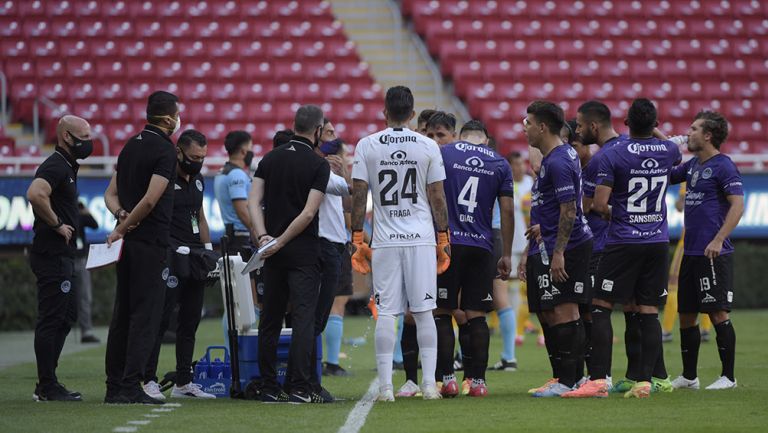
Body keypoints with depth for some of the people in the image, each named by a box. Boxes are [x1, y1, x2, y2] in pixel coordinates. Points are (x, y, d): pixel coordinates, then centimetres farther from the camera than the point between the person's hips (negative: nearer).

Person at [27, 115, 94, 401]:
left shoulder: (67, 166, 19)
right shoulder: (56, 166, -14)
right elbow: (35, 194, -32)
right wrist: (57, 224, -21)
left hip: (62, 256, 11)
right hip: (51, 255, -11)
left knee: (67, 316, 14)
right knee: (51, 319, -7)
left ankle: (47, 384, 18)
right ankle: (47, 386, -4)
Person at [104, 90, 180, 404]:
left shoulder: (131, 145, 15)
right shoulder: (165, 149, -11)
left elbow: (111, 194, 15)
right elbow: (150, 200, -19)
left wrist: (121, 216, -3)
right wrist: (122, 229, -10)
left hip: (129, 240, 8)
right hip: (152, 242, -8)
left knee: (123, 313, 11)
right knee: (146, 314, -6)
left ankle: (114, 386, 12)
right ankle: (130, 387, -11)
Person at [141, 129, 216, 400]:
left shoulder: (198, 181, 17)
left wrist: (208, 250, 14)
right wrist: (180, 249, -19)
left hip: (195, 257, 8)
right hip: (170, 256, -8)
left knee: (190, 320, 8)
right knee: (162, 316, -10)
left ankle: (183, 383, 13)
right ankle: (149, 380, -8)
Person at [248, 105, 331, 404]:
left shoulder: (271, 158, 8)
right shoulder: (318, 165, -7)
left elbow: (253, 201, -2)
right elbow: (308, 213, -15)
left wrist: (263, 236, -9)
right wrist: (280, 242, -11)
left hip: (273, 252, 5)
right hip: (304, 251, -5)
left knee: (270, 320, 9)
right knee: (303, 318, -6)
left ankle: (269, 388, 10)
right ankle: (300, 388, -12)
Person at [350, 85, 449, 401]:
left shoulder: (367, 146, 1)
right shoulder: (428, 146, 2)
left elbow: (358, 196, 0)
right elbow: (437, 197, 3)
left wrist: (357, 240, 5)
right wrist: (443, 239, 10)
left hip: (385, 241, 0)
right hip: (421, 239, 0)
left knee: (385, 313, 1)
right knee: (423, 312, 3)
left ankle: (385, 386, -3)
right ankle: (429, 384, 0)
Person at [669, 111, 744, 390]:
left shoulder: (723, 166, -10)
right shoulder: (692, 165, 15)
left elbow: (738, 205, -16)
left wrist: (718, 240, -23)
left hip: (714, 254, -9)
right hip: (691, 252, 9)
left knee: (718, 313, -7)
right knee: (686, 314, 10)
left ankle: (728, 377, 0)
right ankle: (689, 377, 19)